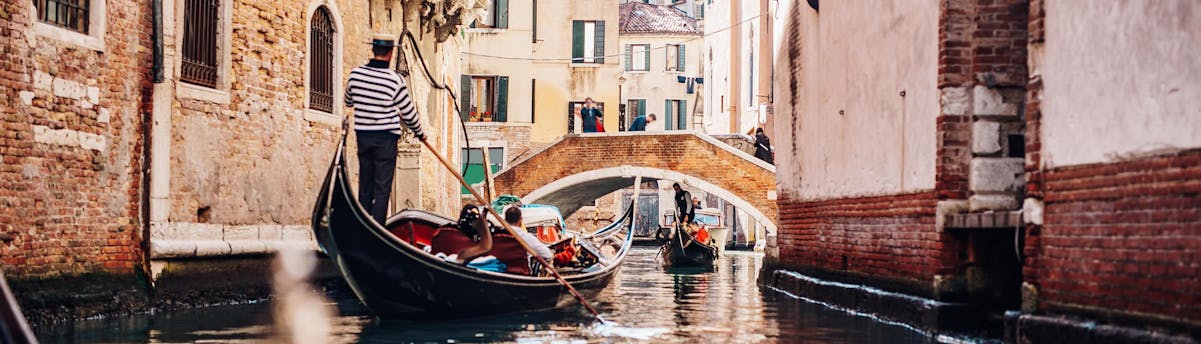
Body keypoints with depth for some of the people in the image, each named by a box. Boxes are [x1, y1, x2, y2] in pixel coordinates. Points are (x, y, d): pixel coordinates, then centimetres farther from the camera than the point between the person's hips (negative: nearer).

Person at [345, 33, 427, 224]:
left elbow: (348, 102, 14)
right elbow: (408, 112, -4)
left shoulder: (355, 74, -2)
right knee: (382, 188, 0)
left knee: (365, 186, 13)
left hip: (363, 136, 4)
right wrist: (419, 133, 12)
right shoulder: (394, 80, -14)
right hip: (385, 138, -4)